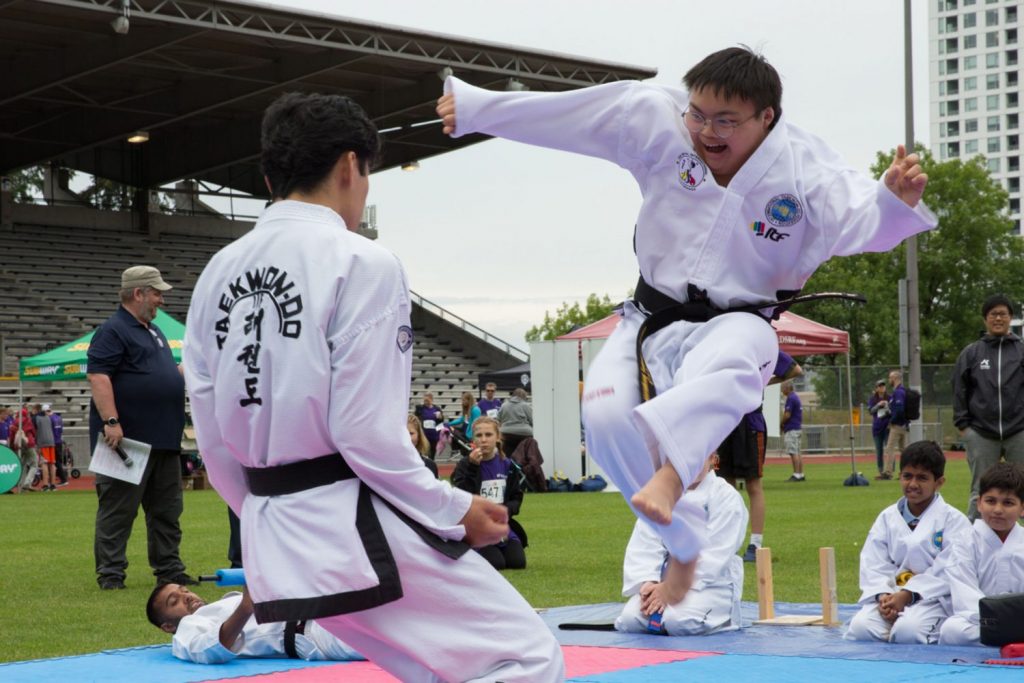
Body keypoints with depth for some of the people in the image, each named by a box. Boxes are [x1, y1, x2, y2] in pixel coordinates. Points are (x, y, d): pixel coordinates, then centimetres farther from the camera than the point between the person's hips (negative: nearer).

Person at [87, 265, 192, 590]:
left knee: (167, 510, 11)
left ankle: (169, 569, 17)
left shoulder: (154, 331, 20)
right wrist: (111, 421, -26)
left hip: (164, 440, 9)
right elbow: (98, 376, -19)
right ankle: (110, 573, -1)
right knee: (118, 509, -4)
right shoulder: (112, 331, -9)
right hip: (127, 438, -9)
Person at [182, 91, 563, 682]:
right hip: (359, 534, -8)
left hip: (275, 538, 8)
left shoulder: (220, 273, 8)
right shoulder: (361, 264, -13)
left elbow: (213, 435, 11)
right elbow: (366, 432, -17)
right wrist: (456, 513, -5)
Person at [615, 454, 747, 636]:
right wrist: (648, 582, -20)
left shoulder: (726, 497, -9)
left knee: (680, 622, -33)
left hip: (711, 582, -4)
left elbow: (714, 555, -17)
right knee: (630, 619, -21)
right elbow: (644, 546, -1)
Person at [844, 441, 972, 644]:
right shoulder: (887, 517, 15)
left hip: (931, 597, -4)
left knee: (907, 630, -33)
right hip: (890, 594, 4)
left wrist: (907, 595, -17)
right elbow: (873, 564, 7)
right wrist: (882, 595, -13)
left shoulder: (953, 520, 1)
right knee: (860, 627, -24)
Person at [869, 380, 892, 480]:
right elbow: (870, 411, -4)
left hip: (888, 426, -2)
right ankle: (881, 472, 11)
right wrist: (878, 405, -19)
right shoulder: (872, 399, 6)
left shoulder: (889, 398, 3)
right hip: (877, 427, 2)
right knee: (879, 451, 5)